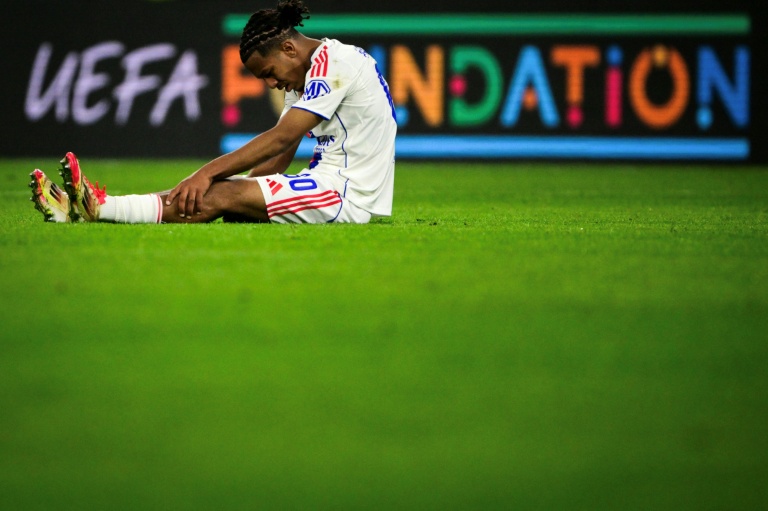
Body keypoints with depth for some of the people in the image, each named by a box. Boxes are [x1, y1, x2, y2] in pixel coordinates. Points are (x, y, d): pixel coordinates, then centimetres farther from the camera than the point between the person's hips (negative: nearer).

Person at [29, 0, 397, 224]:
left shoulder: (332, 62, -14)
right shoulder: (305, 76, 18)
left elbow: (281, 138, -22)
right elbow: (280, 156, 12)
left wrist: (208, 173, -24)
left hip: (348, 195, -9)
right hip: (328, 183, 9)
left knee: (221, 196, -20)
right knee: (223, 192, -7)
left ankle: (99, 208, -28)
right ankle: (86, 209, -18)